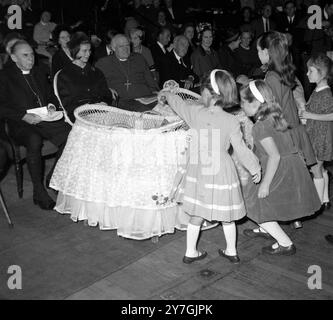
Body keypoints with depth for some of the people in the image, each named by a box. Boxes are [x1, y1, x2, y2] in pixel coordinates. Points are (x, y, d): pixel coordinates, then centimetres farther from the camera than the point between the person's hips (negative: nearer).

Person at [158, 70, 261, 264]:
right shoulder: (231, 122, -15)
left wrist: (167, 95, 33)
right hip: (222, 174, -2)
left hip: (198, 173, 2)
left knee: (197, 215, 15)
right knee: (227, 217, 15)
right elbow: (242, 151, -11)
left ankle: (191, 252, 26)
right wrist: (255, 168, 3)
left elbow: (180, 105, 12)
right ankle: (232, 252, 31)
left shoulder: (195, 112, -9)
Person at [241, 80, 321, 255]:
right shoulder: (275, 116, 4)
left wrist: (265, 183, -21)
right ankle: (266, 229, 44)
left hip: (281, 172, -9)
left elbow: (274, 156, -26)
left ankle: (286, 244, 12)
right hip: (292, 165, 9)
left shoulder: (260, 126, -22)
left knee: (256, 205, 5)